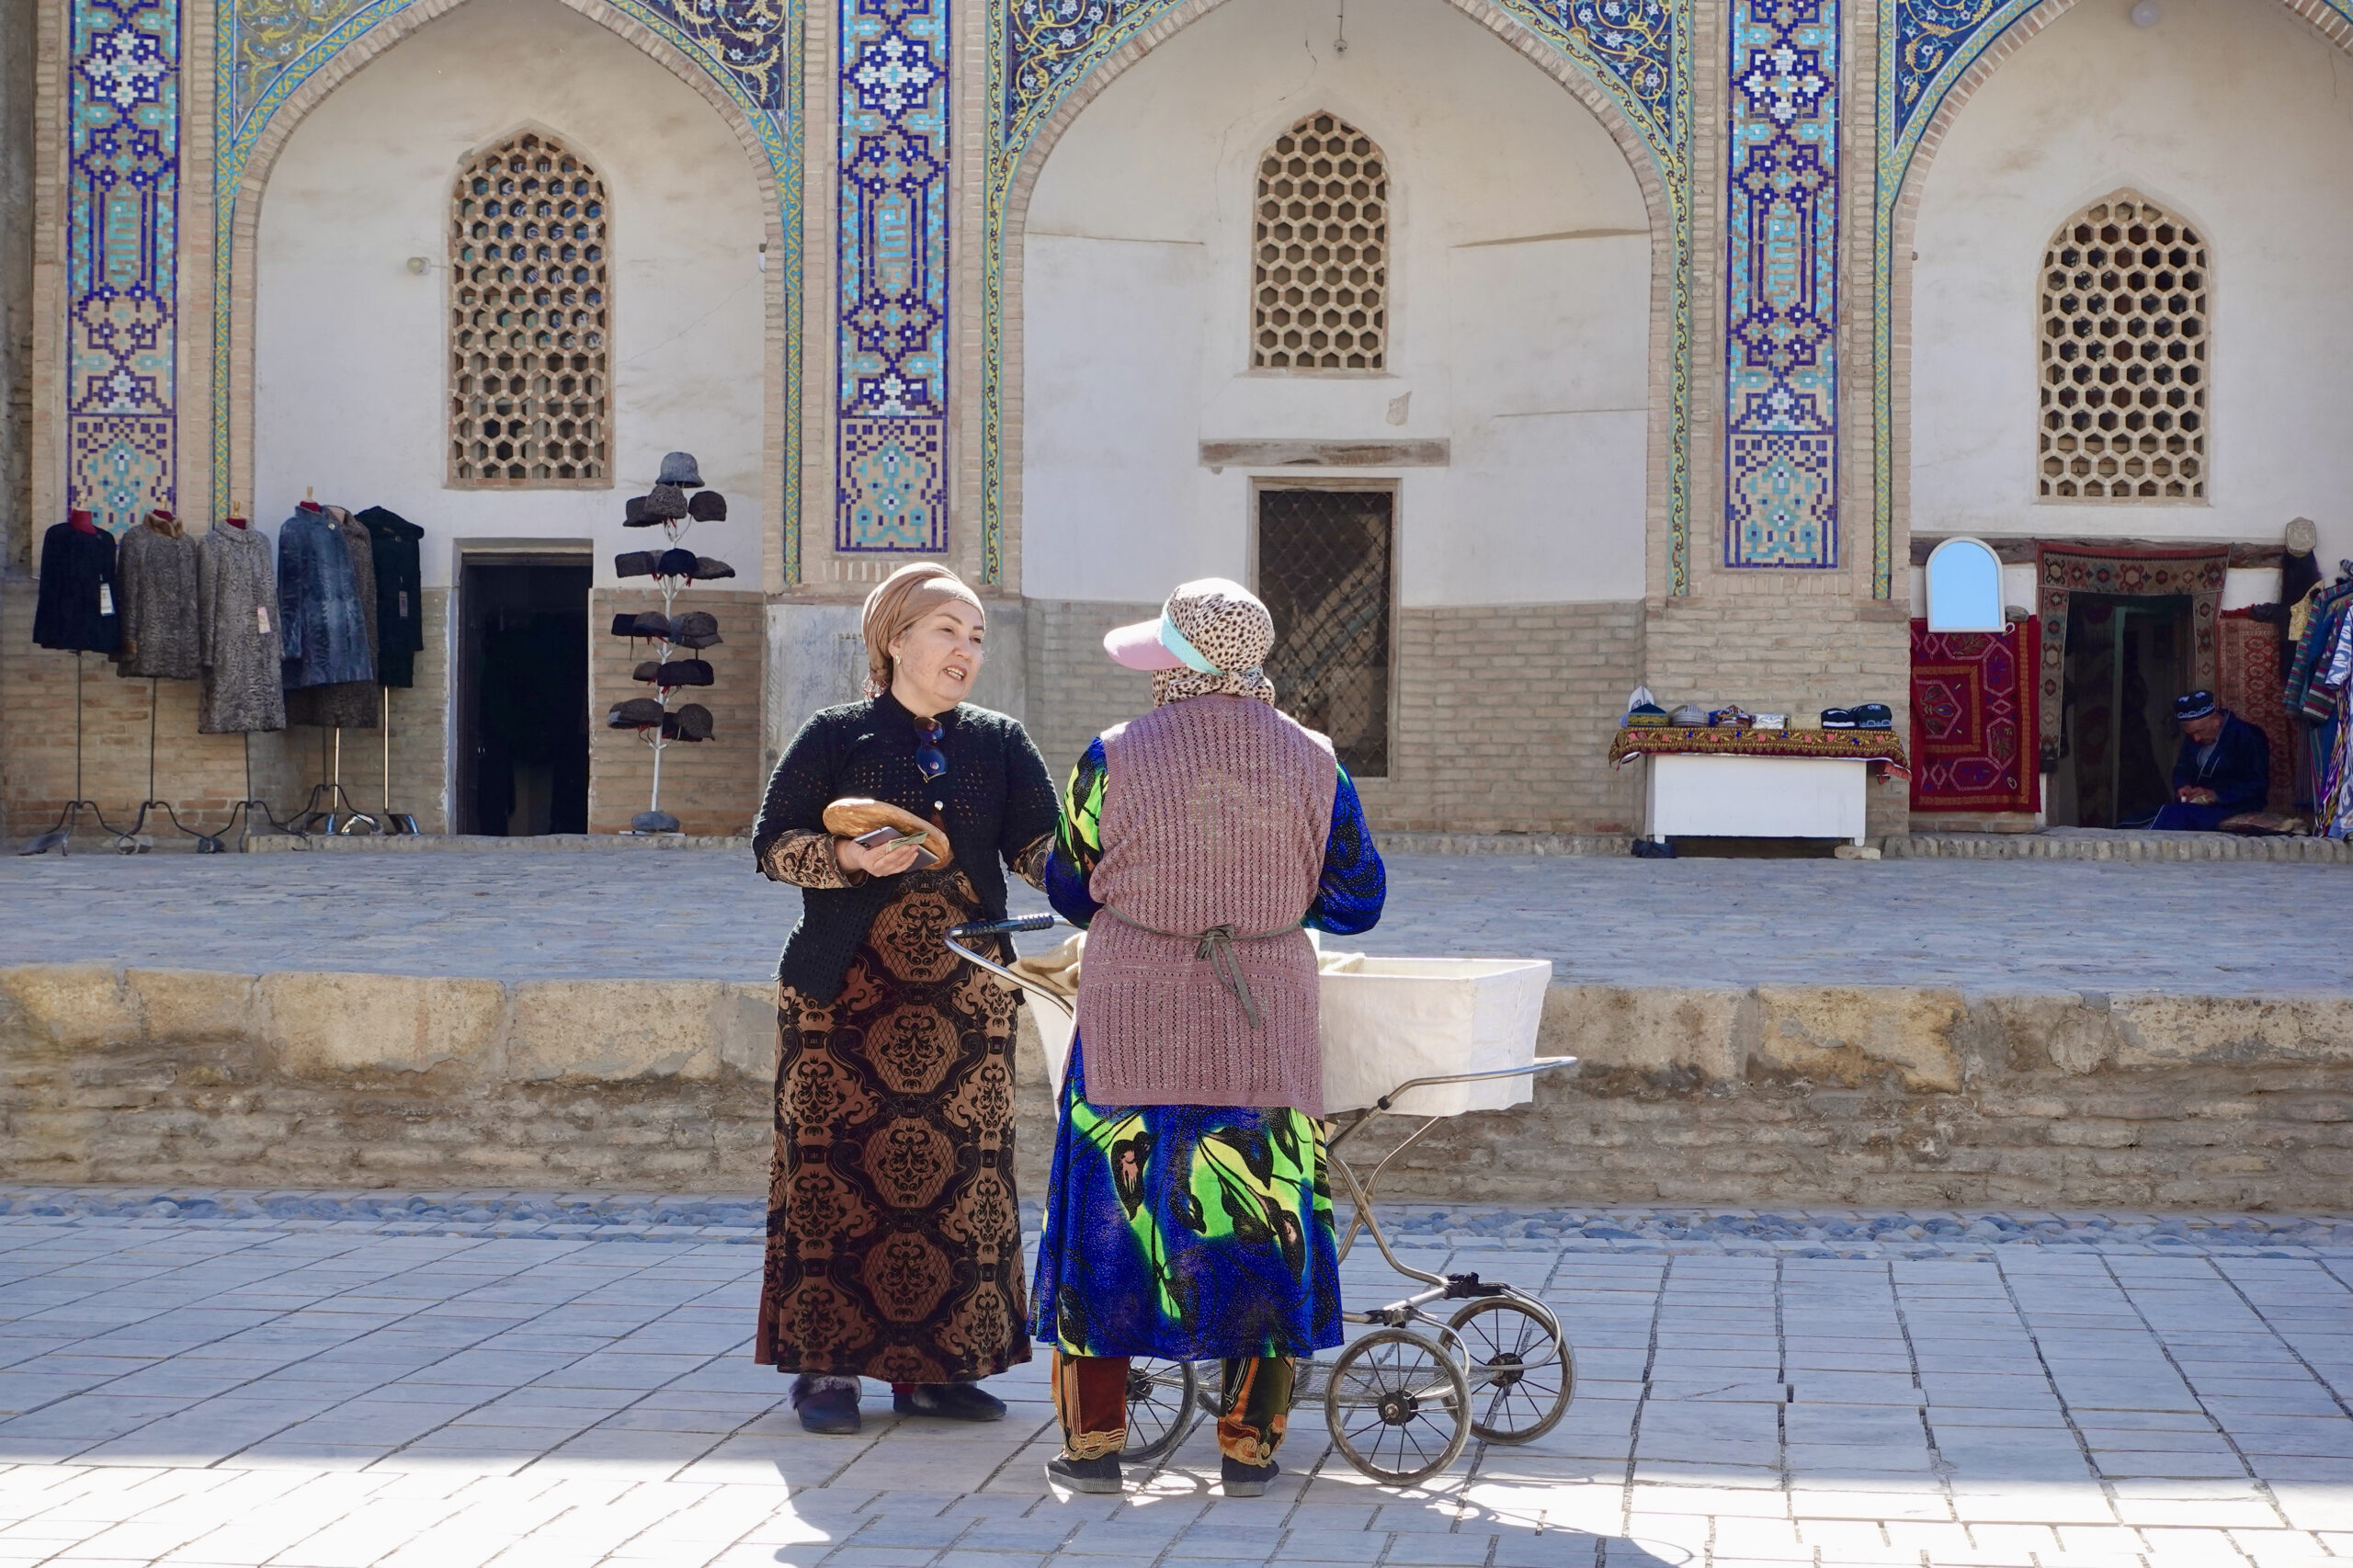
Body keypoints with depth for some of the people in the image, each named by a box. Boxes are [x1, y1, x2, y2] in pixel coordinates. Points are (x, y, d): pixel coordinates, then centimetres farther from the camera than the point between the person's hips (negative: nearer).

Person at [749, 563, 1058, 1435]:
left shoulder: (999, 746, 11)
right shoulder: (836, 737, 3)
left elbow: (1039, 848, 0)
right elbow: (772, 843, 2)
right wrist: (848, 859, -16)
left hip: (965, 996, 3)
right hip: (844, 994, -3)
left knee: (959, 1176, 2)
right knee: (834, 1170, -4)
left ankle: (931, 1366, 11)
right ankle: (824, 1365, 4)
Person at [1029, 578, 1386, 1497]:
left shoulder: (1116, 759, -7)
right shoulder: (1311, 763, -2)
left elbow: (1068, 889, 6)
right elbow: (1357, 901, 6)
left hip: (1130, 1028, -1)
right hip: (1265, 1036, 1)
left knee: (1111, 1216, 9)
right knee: (1264, 1224, 10)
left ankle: (1092, 1440, 11)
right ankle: (1248, 1445, 12)